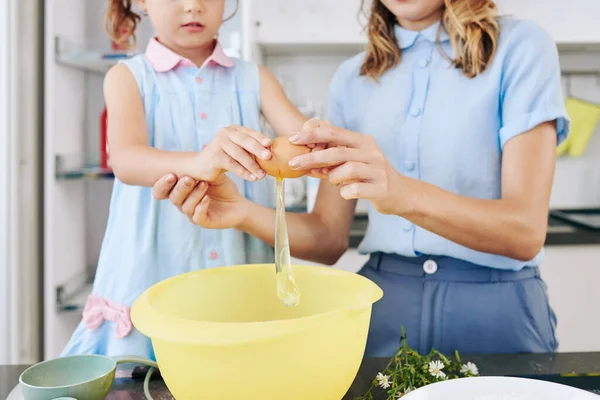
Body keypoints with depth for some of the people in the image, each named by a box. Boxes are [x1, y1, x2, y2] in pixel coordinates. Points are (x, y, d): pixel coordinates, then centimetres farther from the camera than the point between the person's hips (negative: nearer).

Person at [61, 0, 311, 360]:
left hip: (243, 281, 2)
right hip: (153, 274, -1)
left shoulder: (254, 79, 9)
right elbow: (126, 160, -17)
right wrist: (197, 162, -38)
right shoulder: (128, 77, 2)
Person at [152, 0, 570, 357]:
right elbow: (329, 236, 2)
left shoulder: (520, 46, -7)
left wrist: (403, 193, -34)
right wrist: (244, 214, -17)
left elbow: (526, 231, -18)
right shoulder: (353, 78, 5)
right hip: (380, 305, 4)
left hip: (495, 311, -3)